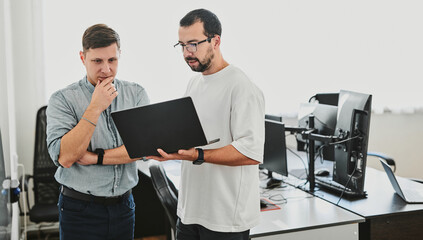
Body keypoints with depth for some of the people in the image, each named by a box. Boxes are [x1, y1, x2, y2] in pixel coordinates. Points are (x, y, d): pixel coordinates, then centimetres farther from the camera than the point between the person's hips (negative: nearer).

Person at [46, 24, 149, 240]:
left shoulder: (136, 94, 0)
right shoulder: (62, 100, -9)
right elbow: (64, 157, -20)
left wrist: (95, 158, -15)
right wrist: (95, 108, -22)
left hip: (123, 206, 3)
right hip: (80, 211, -3)